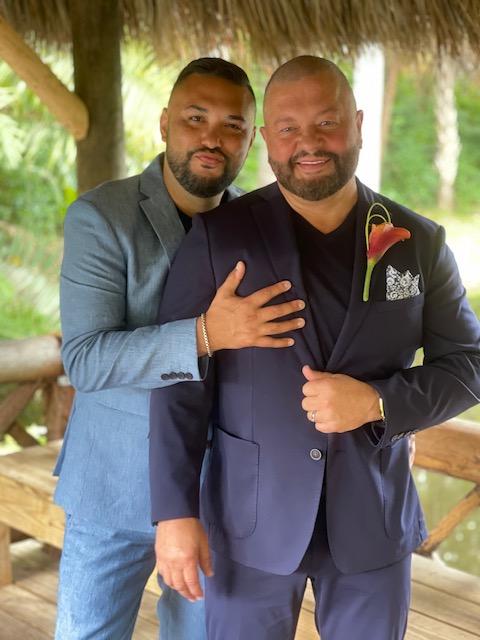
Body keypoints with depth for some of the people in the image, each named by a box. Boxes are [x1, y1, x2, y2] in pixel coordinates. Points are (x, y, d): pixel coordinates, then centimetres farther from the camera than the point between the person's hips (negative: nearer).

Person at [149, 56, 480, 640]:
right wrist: (175, 512, -10)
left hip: (374, 520, 2)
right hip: (249, 520, -1)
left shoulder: (419, 242, -1)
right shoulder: (219, 235, -6)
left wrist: (375, 402, -16)